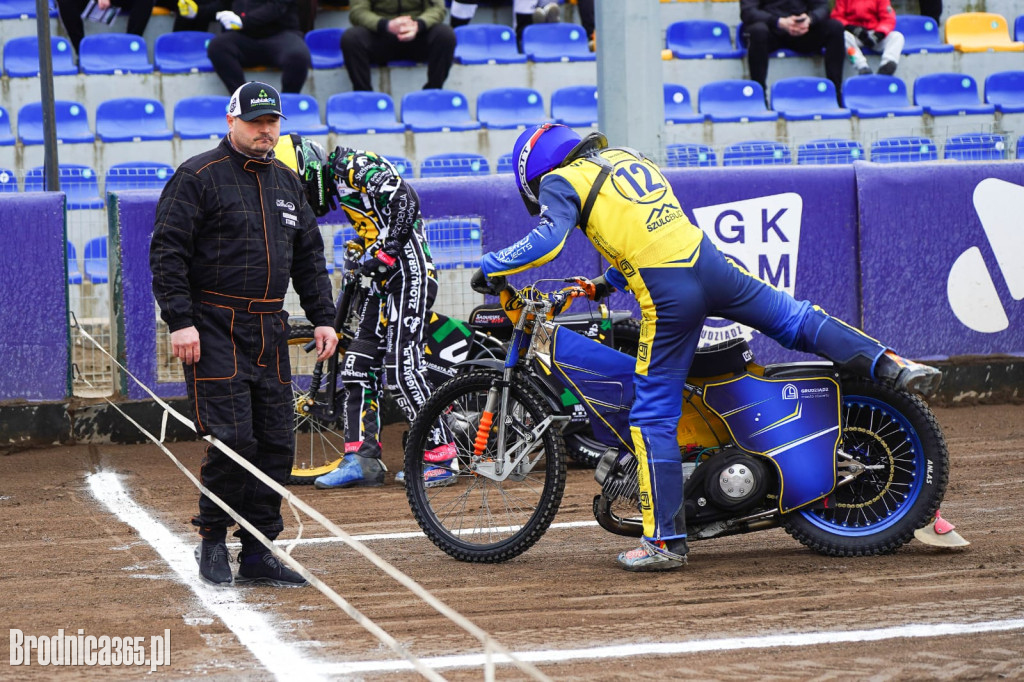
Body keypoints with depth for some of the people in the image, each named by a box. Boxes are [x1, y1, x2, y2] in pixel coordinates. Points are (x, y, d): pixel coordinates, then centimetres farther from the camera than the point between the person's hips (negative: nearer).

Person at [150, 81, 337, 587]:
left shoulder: (287, 182, 17)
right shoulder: (198, 177, -4)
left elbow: (309, 255, 22)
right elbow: (167, 252, -8)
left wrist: (323, 317, 12)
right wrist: (180, 321, -16)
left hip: (269, 332, 7)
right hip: (214, 331, -6)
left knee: (276, 444, 3)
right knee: (232, 440, -13)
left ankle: (257, 552, 10)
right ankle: (212, 541, 4)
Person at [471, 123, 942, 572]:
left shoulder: (562, 182, 4)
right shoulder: (629, 157, 25)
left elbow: (546, 240, -12)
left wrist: (491, 268, -1)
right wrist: (607, 283, 38)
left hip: (667, 296, -6)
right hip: (708, 261, 6)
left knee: (653, 416, 1)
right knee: (797, 320, 24)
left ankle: (665, 540, 3)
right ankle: (893, 367, 14)